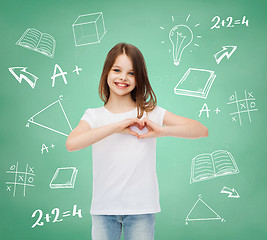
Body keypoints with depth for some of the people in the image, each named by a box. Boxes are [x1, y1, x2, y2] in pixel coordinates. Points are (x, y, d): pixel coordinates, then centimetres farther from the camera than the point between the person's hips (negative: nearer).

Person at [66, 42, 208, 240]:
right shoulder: (94, 116, 2)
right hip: (103, 209, 1)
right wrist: (117, 126, -20)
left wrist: (161, 130, -19)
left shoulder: (150, 113, 0)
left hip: (141, 209, 0)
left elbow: (202, 131, -5)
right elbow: (71, 143, -19)